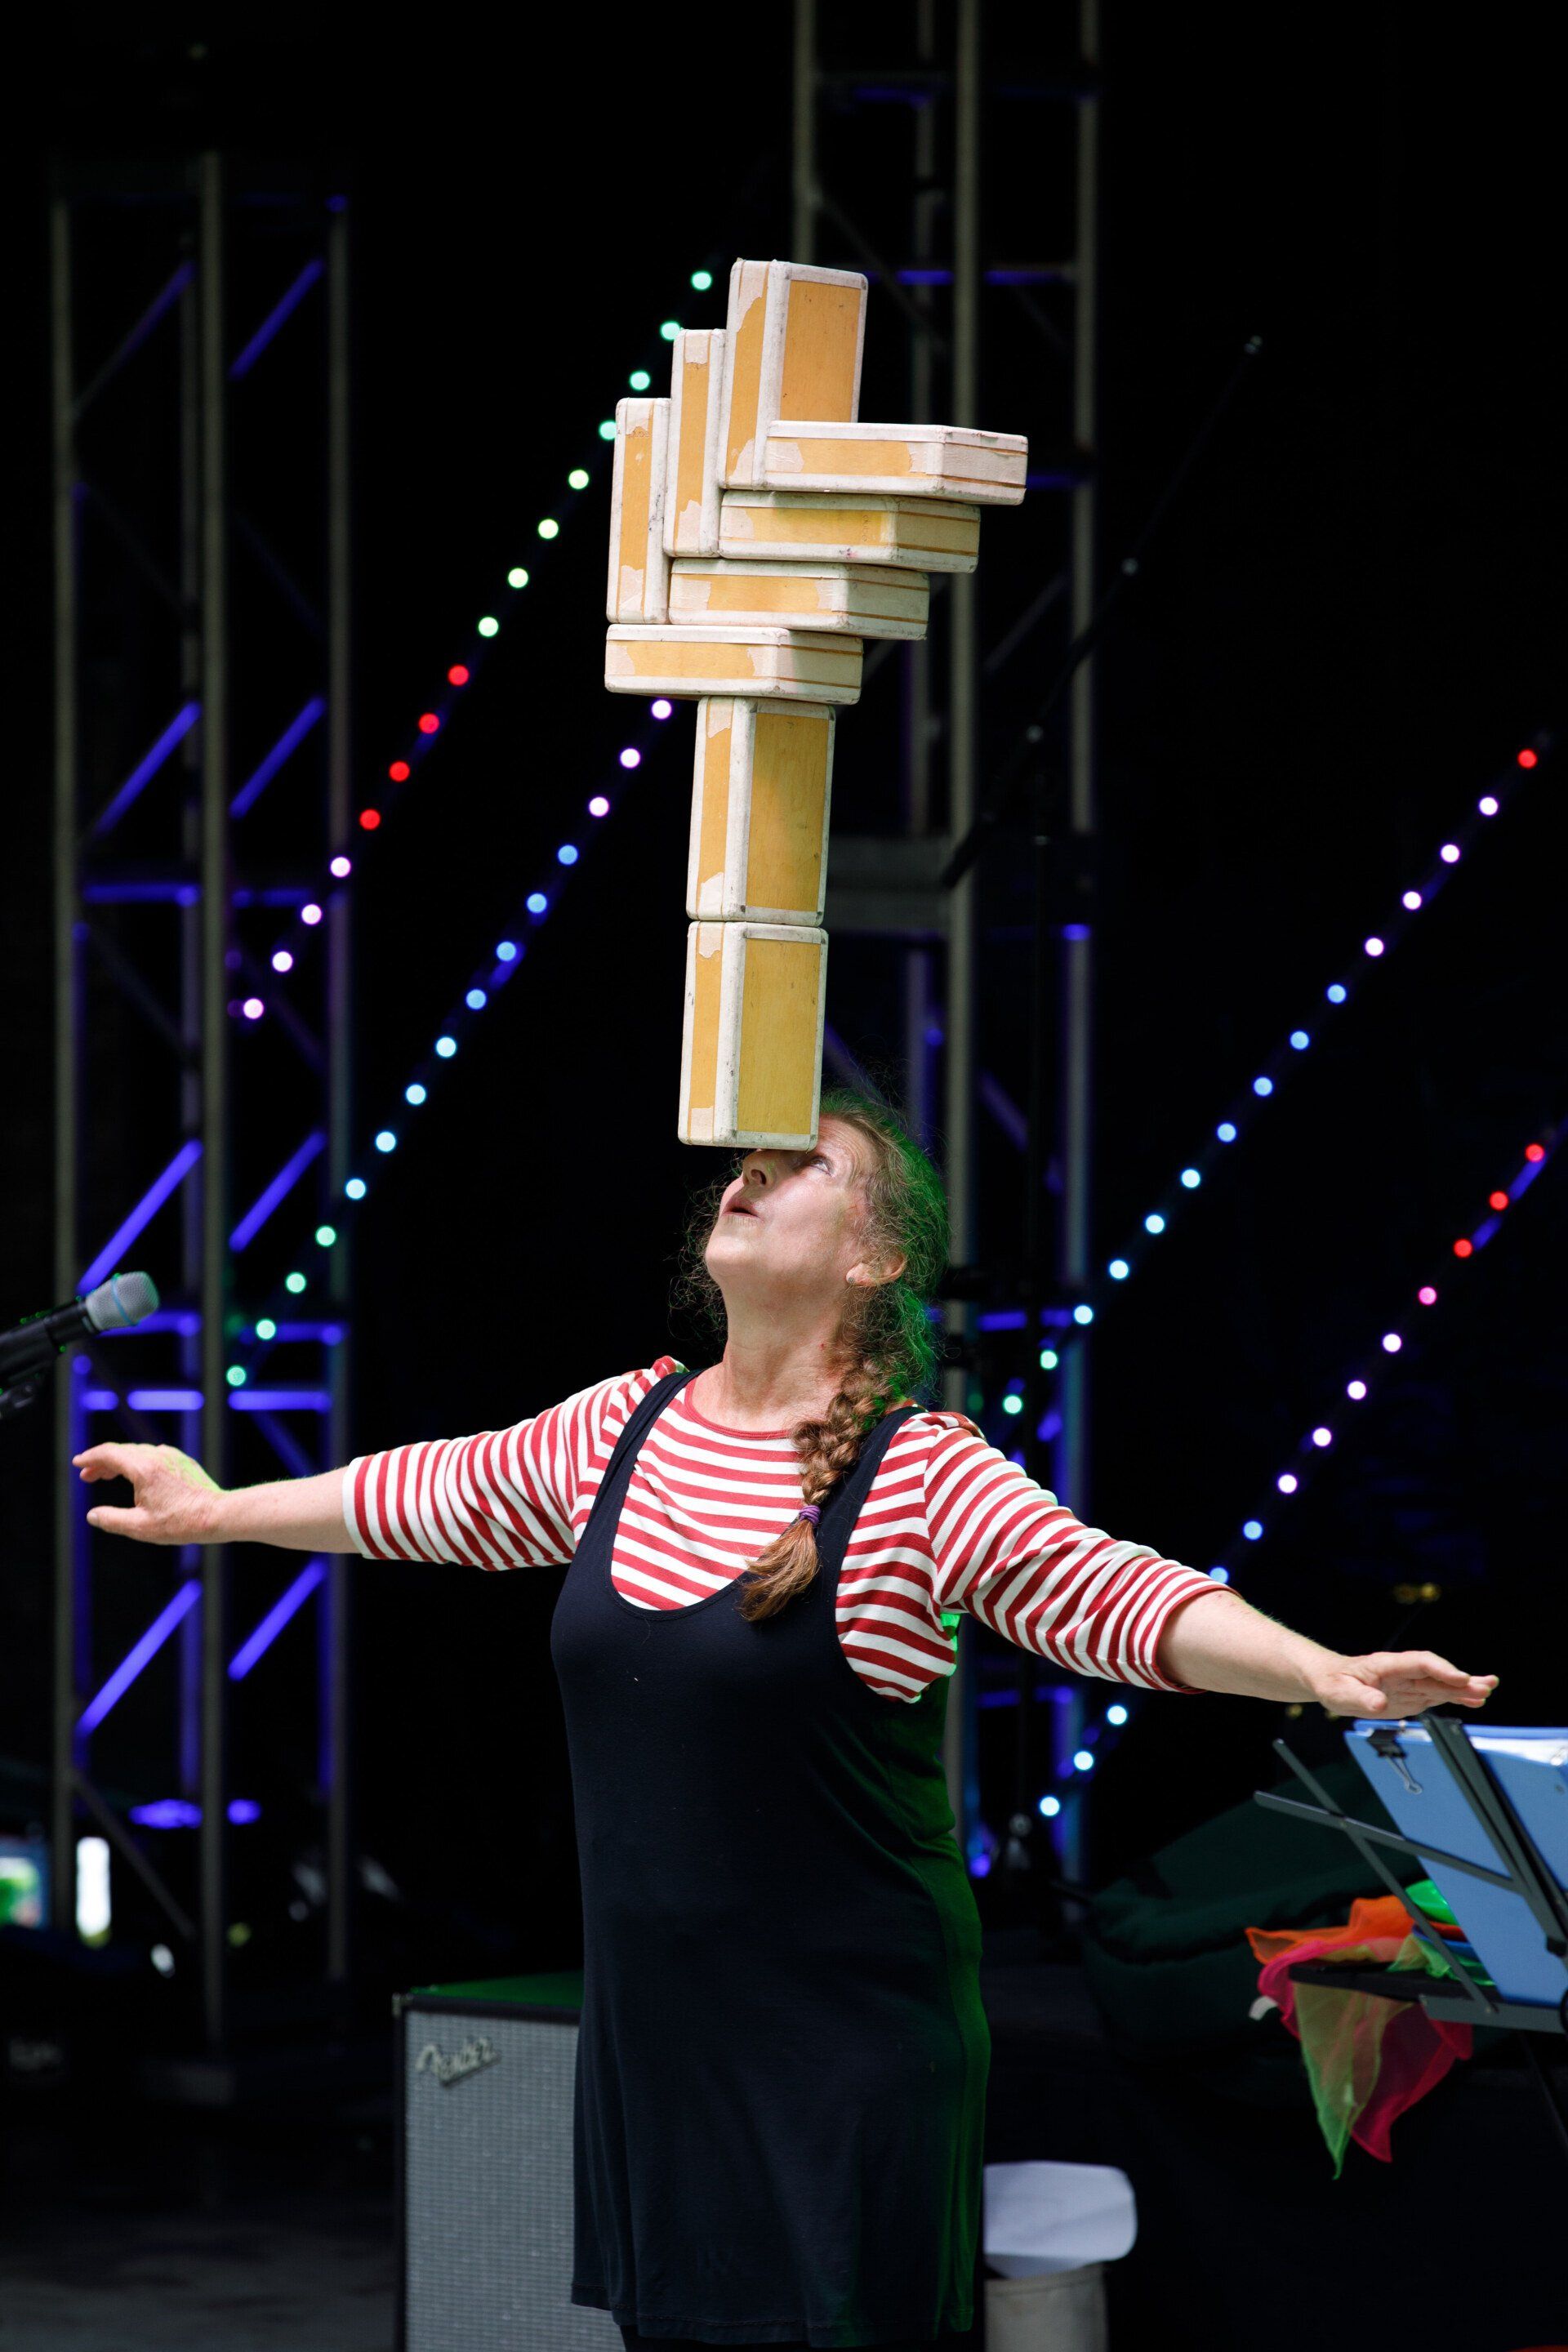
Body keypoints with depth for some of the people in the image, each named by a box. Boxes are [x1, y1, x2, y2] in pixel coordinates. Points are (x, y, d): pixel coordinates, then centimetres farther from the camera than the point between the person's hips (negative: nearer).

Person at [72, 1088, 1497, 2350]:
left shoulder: (922, 1474, -10)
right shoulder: (622, 1431, 8)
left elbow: (1107, 1592, -21)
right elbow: (434, 1495, 24)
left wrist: (1327, 1674, -36)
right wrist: (225, 1511, 35)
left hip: (846, 2037, -5)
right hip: (653, 2028, 6)